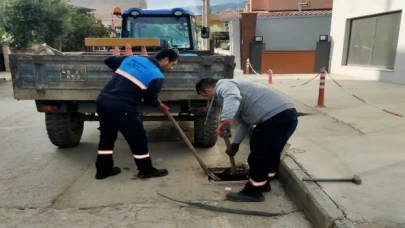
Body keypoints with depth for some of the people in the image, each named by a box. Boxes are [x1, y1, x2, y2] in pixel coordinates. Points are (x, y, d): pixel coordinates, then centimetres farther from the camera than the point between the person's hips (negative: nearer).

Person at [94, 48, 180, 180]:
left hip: (102, 102, 8)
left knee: (107, 137, 21)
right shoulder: (157, 76, -6)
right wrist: (161, 107, 23)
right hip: (121, 108, -7)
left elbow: (109, 61, 23)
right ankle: (146, 170, 23)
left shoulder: (132, 58, 14)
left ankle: (103, 170, 32)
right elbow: (150, 99, 3)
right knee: (138, 139, 9)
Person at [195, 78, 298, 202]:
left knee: (259, 155, 0)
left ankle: (253, 192, 15)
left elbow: (233, 97, -34)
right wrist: (235, 143, 26)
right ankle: (263, 183, 41)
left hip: (277, 117, -11)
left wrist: (225, 120, -46)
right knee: (270, 153, 24)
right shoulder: (229, 88, 26)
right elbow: (243, 121, 27)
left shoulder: (224, 86, -6)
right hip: (284, 114, 11)